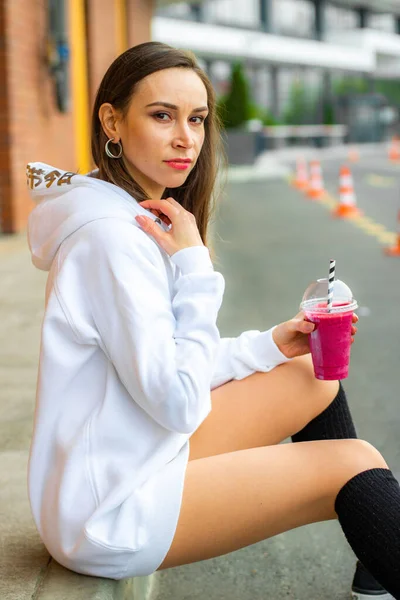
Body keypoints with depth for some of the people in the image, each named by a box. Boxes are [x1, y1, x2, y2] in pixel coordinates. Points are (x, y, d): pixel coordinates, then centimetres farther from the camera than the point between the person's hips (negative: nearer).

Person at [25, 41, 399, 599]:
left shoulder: (142, 218, 8)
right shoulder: (111, 235, -23)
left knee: (317, 376, 14)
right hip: (108, 515, -10)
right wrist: (196, 267, -20)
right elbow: (178, 402, -25)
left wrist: (270, 346, 2)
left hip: (147, 454, 10)